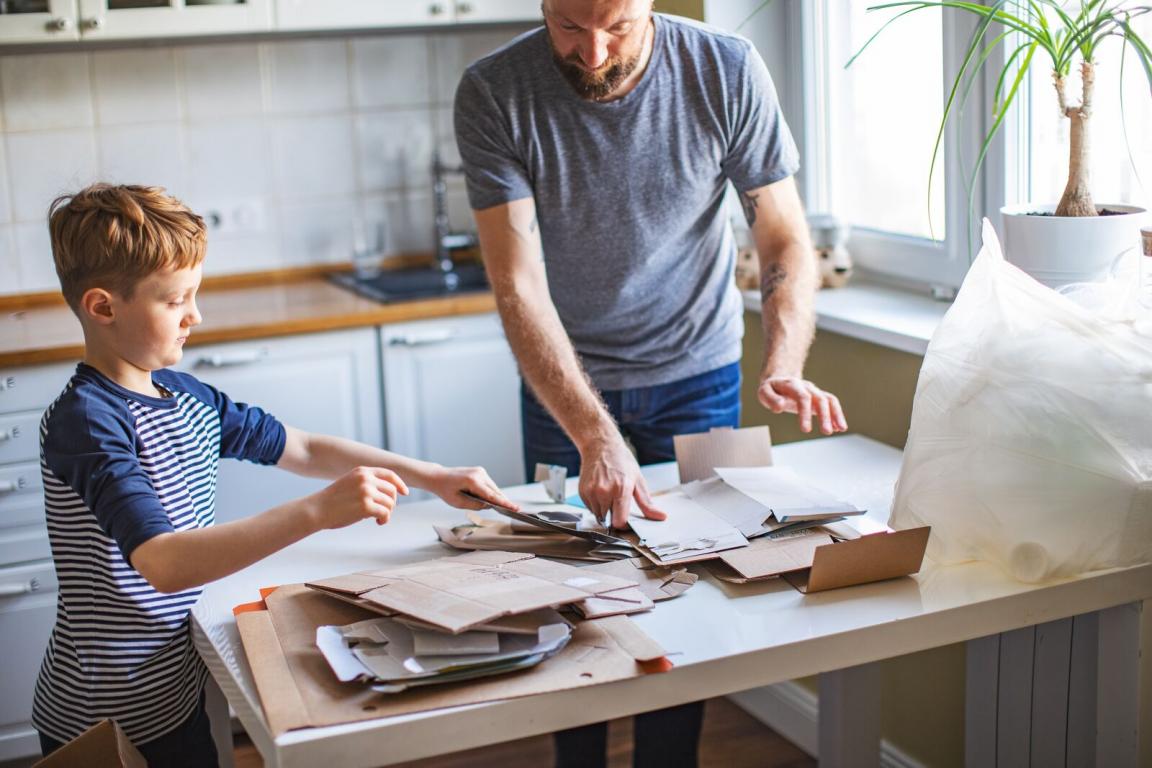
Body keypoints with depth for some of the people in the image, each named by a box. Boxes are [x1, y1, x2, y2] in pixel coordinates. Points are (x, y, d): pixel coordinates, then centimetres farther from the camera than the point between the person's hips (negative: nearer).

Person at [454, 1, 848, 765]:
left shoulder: (728, 71, -17)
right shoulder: (493, 93, -20)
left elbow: (787, 243, -12)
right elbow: (519, 287, -25)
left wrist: (784, 369, -31)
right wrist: (595, 435, -37)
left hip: (698, 373, 1)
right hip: (564, 382, 0)